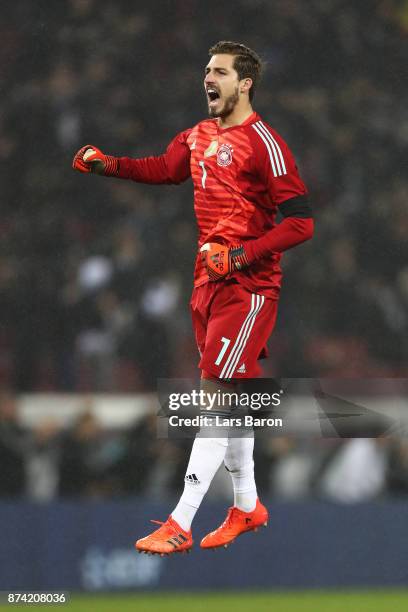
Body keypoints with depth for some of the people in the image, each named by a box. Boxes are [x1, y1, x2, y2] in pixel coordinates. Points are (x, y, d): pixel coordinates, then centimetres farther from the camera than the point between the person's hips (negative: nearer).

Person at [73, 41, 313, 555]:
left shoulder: (264, 144, -14)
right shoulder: (200, 136, 10)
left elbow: (300, 221, -16)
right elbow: (163, 168, 25)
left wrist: (241, 255, -22)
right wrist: (107, 165, 8)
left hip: (248, 288, -8)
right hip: (210, 282, 8)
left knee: (216, 395, -12)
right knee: (228, 397, 16)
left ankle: (179, 526, -16)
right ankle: (247, 507, 30)